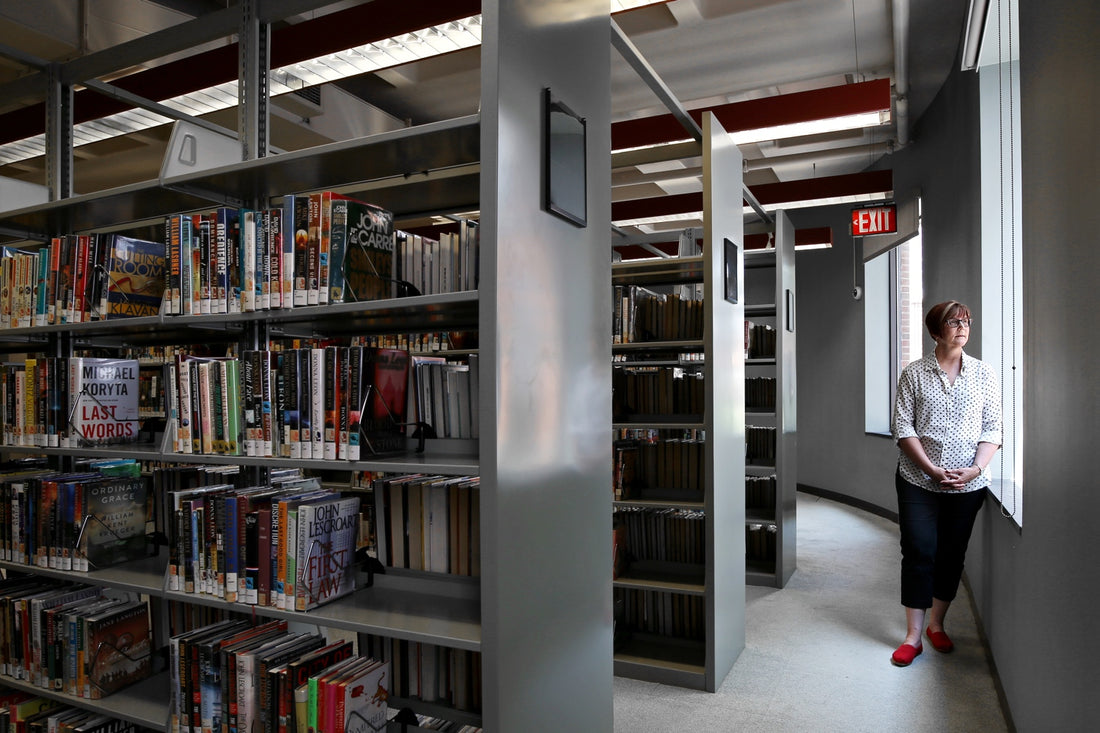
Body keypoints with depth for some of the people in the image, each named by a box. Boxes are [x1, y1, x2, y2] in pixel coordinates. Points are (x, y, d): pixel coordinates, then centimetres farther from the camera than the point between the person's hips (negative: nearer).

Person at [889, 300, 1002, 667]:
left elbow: (992, 428, 2)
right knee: (919, 553, -2)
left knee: (952, 554, 10)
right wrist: (932, 469, -14)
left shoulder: (983, 374, 4)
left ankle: (936, 624, 28)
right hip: (918, 480, -2)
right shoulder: (914, 373, -1)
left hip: (968, 483, 2)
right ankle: (913, 636, 7)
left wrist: (977, 468, -13)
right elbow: (903, 427, -5)